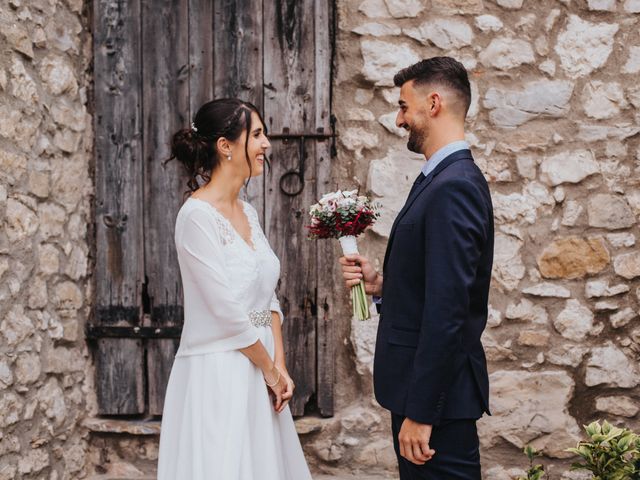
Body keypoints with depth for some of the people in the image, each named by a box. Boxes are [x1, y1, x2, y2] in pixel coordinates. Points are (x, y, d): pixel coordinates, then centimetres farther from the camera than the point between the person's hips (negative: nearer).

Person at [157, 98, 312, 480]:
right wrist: (269, 369, -7)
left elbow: (268, 298, 12)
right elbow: (226, 311, -17)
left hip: (257, 375, 8)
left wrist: (280, 367, 1)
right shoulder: (197, 215, -15)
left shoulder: (248, 213, 10)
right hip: (216, 376, -8)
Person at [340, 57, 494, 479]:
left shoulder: (454, 187, -19)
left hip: (438, 394, -10)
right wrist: (380, 285, 1)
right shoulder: (445, 179, 12)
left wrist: (420, 413, -23)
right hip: (423, 383, 10)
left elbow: (447, 309, -24)